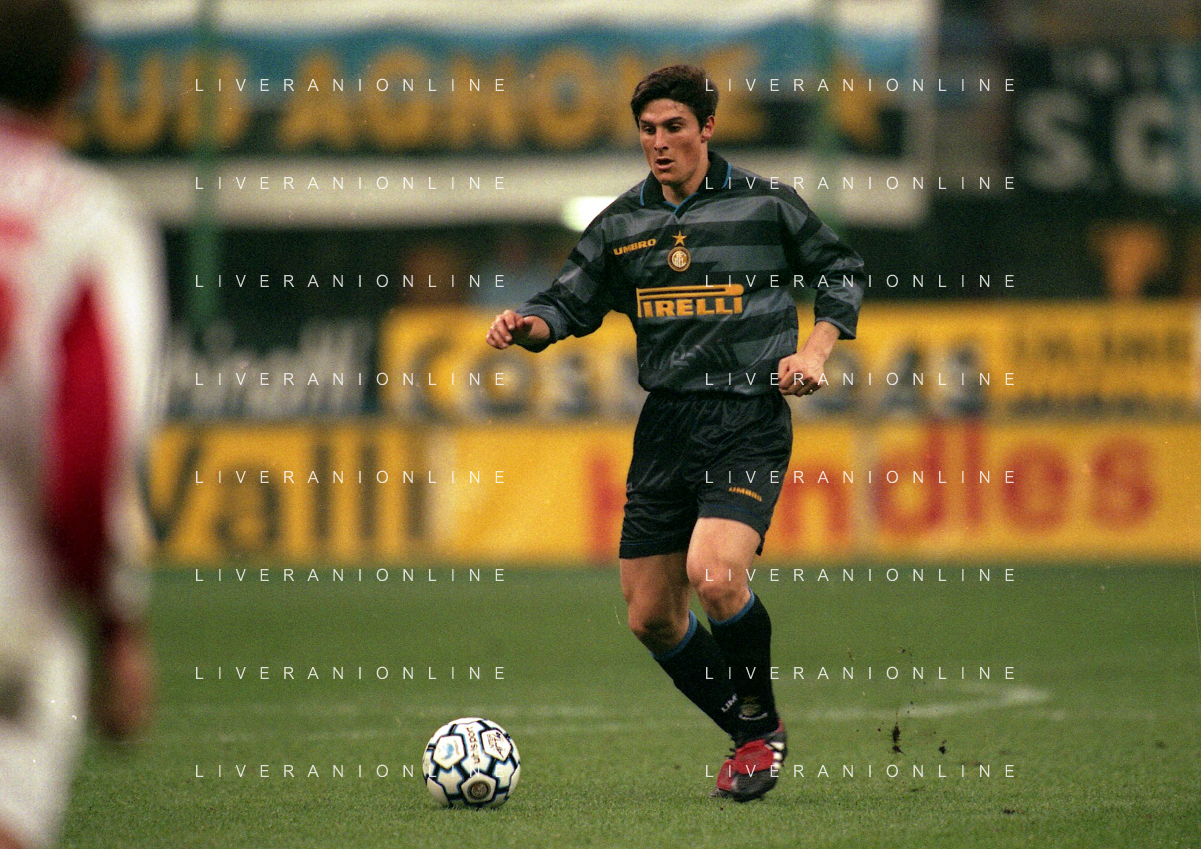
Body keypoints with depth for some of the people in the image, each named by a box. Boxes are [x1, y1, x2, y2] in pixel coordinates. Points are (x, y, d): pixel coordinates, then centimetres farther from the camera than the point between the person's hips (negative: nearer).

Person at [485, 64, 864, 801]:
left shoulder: (764, 205, 0)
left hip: (750, 422, -5)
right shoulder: (622, 224, 10)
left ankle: (761, 722, -1)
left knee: (715, 576, -26)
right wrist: (528, 325, -8)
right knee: (651, 617, 4)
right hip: (666, 425, 5)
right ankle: (754, 737, 24)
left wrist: (816, 349, -2)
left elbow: (843, 270, 11)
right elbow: (572, 305, 13)